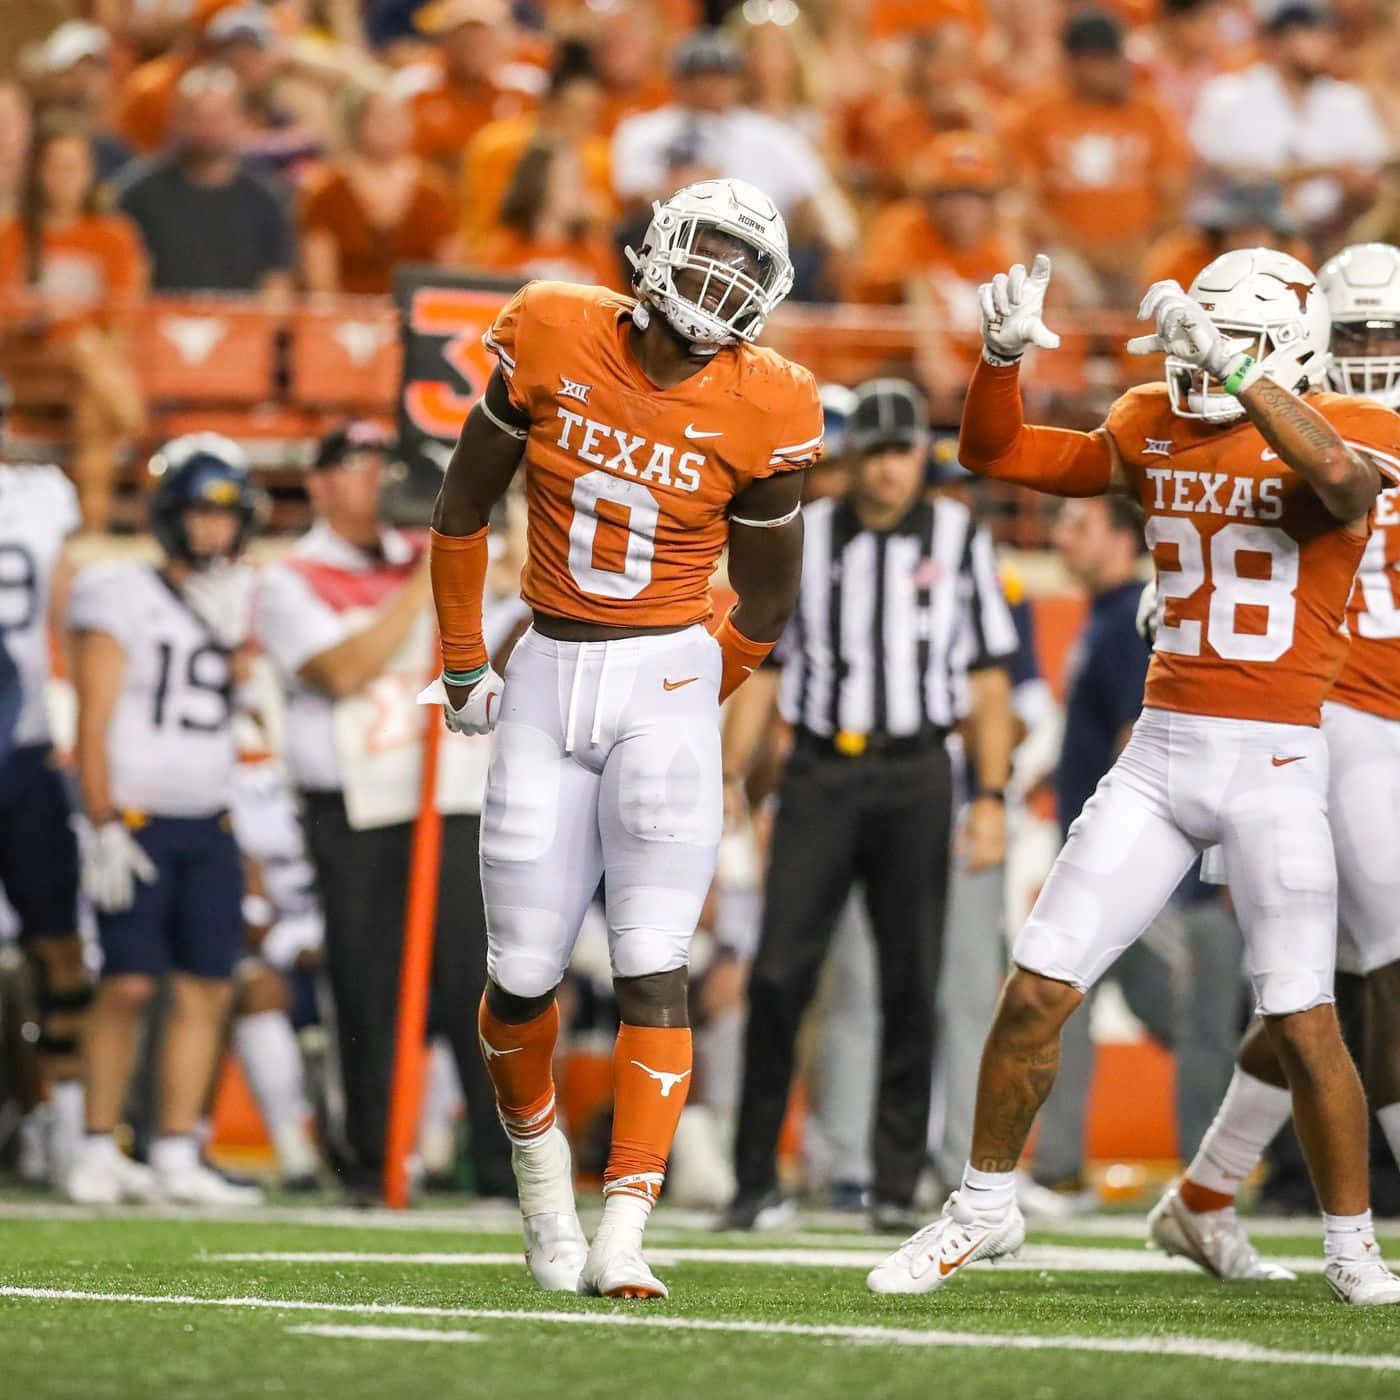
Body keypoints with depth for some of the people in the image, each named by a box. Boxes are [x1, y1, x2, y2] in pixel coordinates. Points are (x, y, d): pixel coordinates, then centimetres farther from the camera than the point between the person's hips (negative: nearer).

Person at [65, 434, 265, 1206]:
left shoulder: (240, 605, 13)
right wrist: (104, 829, -12)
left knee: (207, 990, 0)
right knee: (129, 985, -9)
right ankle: (98, 1151, -1)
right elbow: (94, 724, -7)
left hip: (211, 827, 6)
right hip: (136, 819, -5)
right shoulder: (120, 599, -5)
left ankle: (177, 1157, 5)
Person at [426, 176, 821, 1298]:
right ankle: (539, 1166, 33)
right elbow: (463, 510, 8)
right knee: (523, 974, 4)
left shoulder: (758, 414, -7)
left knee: (653, 965, -13)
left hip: (666, 678, -2)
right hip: (547, 674, 2)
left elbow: (766, 602, 7)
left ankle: (623, 1238, -16)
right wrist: (462, 664, 12)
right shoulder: (553, 341, -4)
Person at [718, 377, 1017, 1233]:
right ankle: (757, 1175, 1)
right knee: (779, 975, -7)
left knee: (912, 985, 0)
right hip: (820, 771, 0)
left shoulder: (960, 539, 6)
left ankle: (899, 1184, 7)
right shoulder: (805, 537, 7)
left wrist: (993, 798, -1)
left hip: (914, 777, 0)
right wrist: (733, 778, 1)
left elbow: (989, 680, 6)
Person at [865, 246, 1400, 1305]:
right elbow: (998, 456, 13)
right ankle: (985, 1207, 18)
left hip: (1277, 762, -4)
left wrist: (1229, 363, -34)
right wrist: (1003, 352, -5)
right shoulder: (1157, 430, 9)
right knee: (1037, 991, 1)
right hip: (1161, 751, 4)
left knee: (1302, 1020, -6)